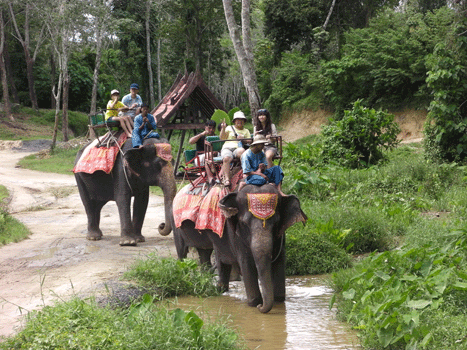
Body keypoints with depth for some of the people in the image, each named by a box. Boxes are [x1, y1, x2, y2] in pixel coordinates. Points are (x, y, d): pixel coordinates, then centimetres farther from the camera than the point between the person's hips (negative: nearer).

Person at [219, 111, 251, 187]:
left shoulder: (246, 131, 27)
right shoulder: (229, 128, 25)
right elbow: (222, 138, 12)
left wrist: (243, 139, -5)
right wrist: (223, 128, -3)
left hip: (238, 148, 0)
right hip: (227, 147, 0)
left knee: (242, 151, -39)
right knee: (226, 158, -36)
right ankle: (227, 179, -40)